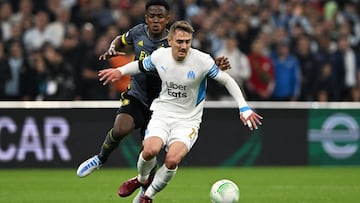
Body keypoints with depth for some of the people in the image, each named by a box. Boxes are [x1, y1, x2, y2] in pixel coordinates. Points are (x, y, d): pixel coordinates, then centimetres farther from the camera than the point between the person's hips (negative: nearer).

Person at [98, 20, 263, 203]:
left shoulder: (202, 61, -15)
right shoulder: (159, 56, -6)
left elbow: (227, 81, -4)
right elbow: (140, 65, 19)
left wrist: (244, 108, -8)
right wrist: (119, 71, 6)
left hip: (188, 120, -2)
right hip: (162, 114, 2)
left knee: (172, 160, -26)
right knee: (150, 150, -27)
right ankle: (141, 179, 8)